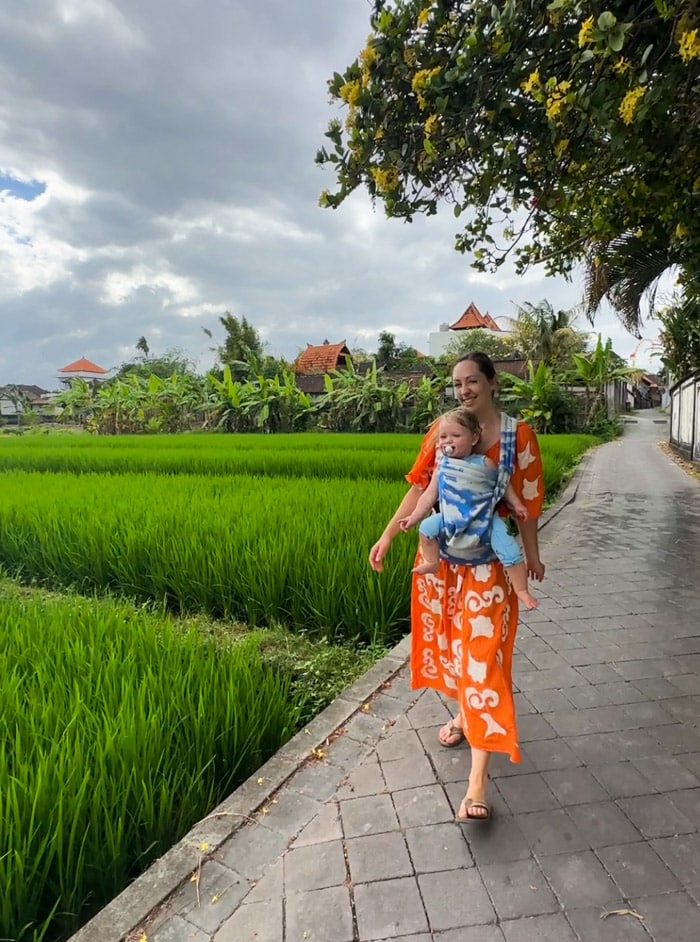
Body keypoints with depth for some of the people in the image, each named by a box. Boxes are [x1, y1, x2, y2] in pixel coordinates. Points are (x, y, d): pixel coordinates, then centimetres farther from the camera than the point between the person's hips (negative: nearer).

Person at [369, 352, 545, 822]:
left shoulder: (519, 435, -6)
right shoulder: (442, 431, 1)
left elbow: (527, 500, -1)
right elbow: (419, 486, 2)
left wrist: (531, 554, 4)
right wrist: (387, 535, -2)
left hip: (489, 560, -3)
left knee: (483, 653, -5)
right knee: (449, 637, 17)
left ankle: (478, 775, 0)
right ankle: (463, 712, 44)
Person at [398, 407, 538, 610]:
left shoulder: (485, 463, -6)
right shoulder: (443, 467, 0)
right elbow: (429, 495, 3)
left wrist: (516, 504, 3)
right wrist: (414, 517, -1)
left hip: (484, 520, -2)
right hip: (451, 520, 3)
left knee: (510, 551, -14)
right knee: (427, 527, -12)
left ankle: (521, 590, 4)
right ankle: (432, 562, 12)